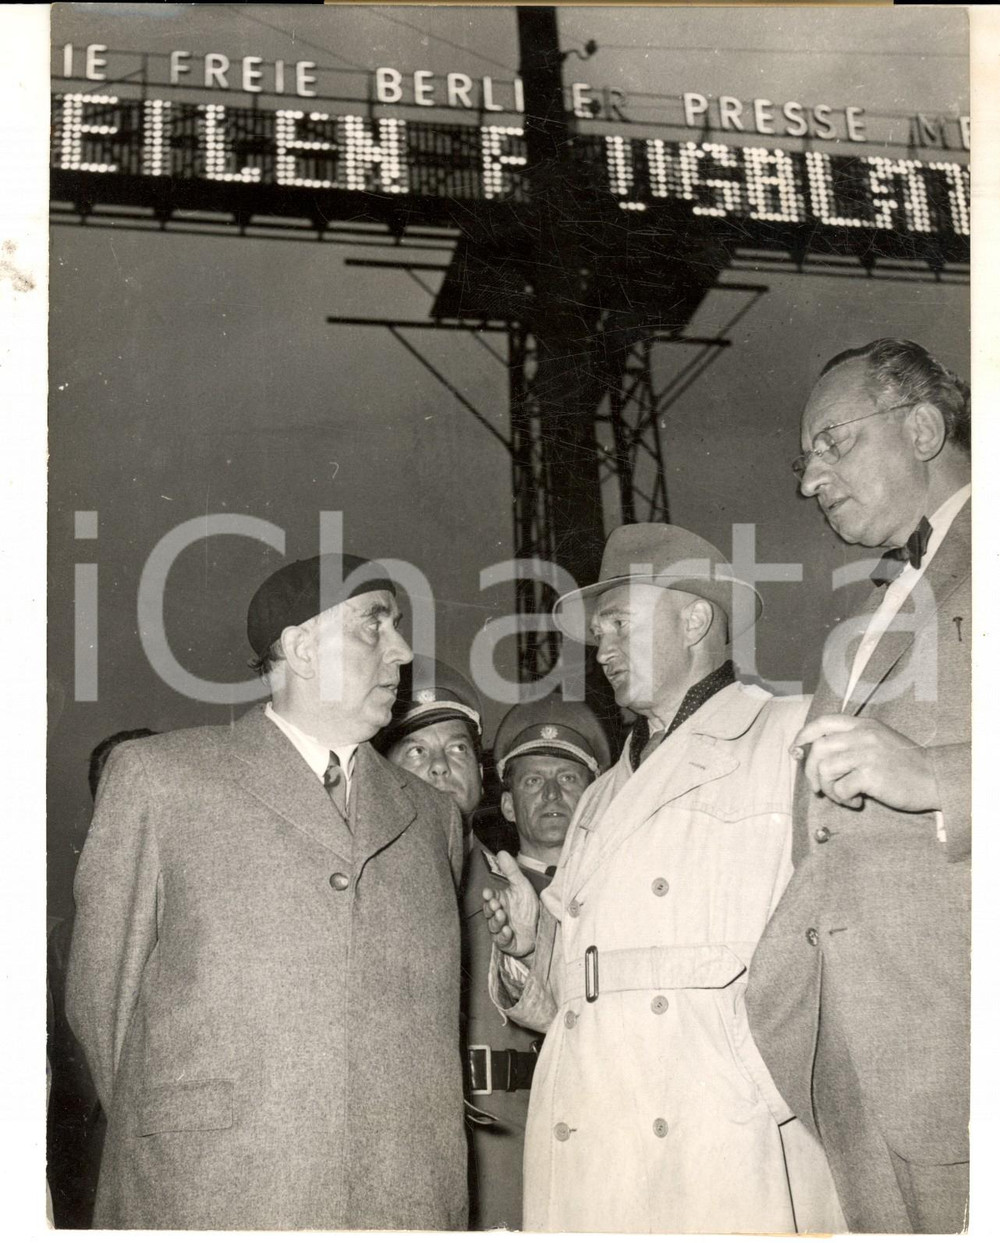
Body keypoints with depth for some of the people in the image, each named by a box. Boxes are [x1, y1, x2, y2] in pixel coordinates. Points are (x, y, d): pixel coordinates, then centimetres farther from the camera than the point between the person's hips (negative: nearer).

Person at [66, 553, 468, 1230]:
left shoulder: (433, 814, 11)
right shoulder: (156, 775, 1)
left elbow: (425, 1017, 12)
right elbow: (102, 990, 4)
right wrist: (161, 1139, 6)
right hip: (207, 1195, -2)